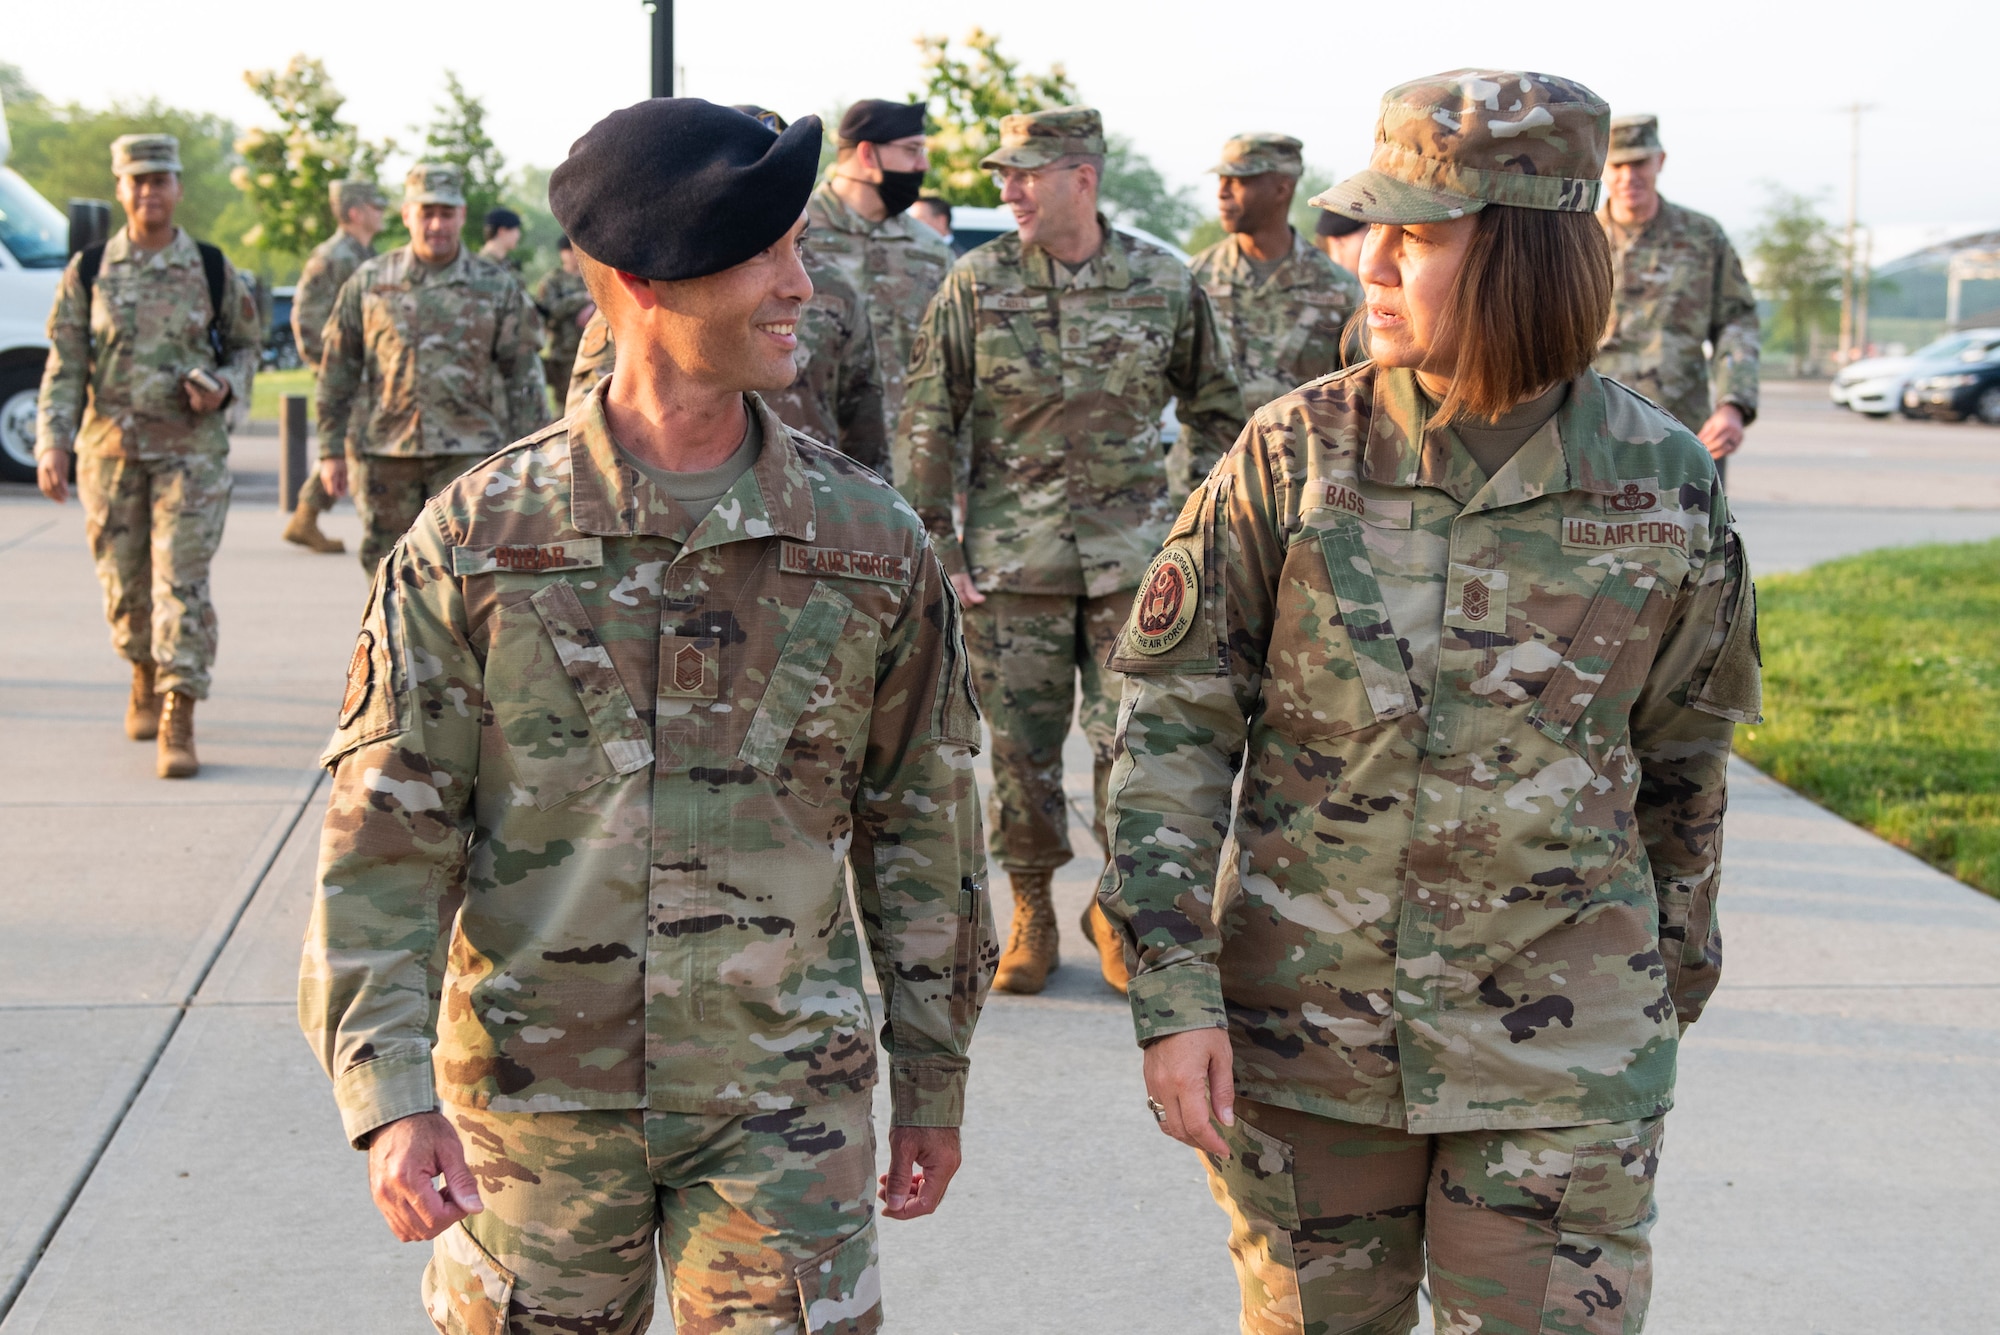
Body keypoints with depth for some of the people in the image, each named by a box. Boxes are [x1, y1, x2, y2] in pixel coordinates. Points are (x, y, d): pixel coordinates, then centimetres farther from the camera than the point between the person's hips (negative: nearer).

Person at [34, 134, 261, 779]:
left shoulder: (212, 269, 1)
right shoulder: (88, 271, 3)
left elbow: (246, 344, 12)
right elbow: (64, 365, 3)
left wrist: (224, 386, -8)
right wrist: (52, 441, -7)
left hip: (192, 447, -2)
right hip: (109, 447, 2)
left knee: (182, 578, -11)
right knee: (124, 581, 10)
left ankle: (177, 725, -12)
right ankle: (144, 683, 37)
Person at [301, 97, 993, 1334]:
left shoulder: (870, 538, -2)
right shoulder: (476, 537, -6)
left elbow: (922, 827, 6)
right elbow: (383, 835, -5)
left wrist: (934, 1081, 10)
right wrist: (389, 1089, -15)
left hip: (784, 1101, 1)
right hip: (534, 1095, 0)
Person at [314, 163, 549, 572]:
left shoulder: (497, 287, 3)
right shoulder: (369, 282, 6)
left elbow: (524, 378, 5)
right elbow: (337, 371, 9)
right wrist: (331, 450, 5)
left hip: (467, 452, -2)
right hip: (386, 454, 2)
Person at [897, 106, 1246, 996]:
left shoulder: (1165, 284, 2)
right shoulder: (975, 285, -1)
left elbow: (1215, 410, 14)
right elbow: (928, 420, 2)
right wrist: (935, 542, -2)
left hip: (1133, 555, 0)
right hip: (1012, 558, 0)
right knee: (1022, 744, 5)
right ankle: (1031, 914, 21)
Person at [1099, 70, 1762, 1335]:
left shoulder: (1664, 481, -5)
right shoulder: (1294, 455, -7)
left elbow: (1684, 753, 9)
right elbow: (1172, 721, -5)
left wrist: (1679, 970, 19)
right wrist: (1172, 991, -13)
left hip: (1561, 1052, 0)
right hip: (1307, 1031, 1)